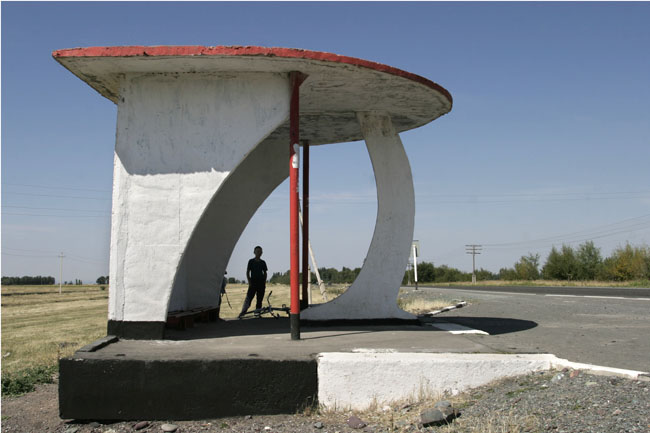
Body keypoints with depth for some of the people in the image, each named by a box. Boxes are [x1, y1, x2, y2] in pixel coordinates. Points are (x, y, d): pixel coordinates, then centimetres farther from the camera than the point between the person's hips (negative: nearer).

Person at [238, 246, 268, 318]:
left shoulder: (263, 262, 11)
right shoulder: (251, 261, 3)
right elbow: (247, 272, 2)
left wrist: (264, 282, 5)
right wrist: (249, 282, -6)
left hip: (261, 283, 3)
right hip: (253, 282, -3)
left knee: (260, 299, 4)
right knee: (248, 298, -11)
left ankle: (257, 312, 12)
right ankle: (243, 312, -14)